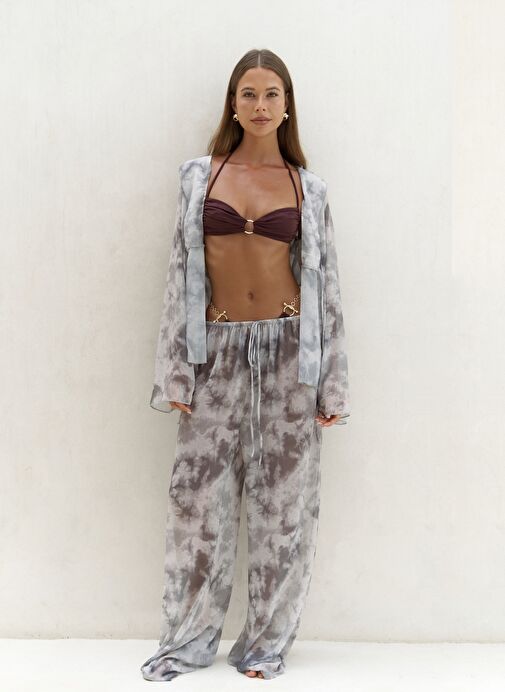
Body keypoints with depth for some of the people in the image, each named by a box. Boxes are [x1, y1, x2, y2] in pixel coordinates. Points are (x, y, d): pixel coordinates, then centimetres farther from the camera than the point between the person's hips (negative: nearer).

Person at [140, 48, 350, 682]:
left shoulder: (307, 188, 5)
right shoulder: (199, 176, 5)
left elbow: (323, 281, 5)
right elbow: (182, 271, 3)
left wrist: (332, 385, 1)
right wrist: (176, 372, -3)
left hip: (288, 349, 0)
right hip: (218, 349, 0)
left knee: (283, 498, 4)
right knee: (199, 494, 2)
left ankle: (267, 641, 20)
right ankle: (187, 640, 18)